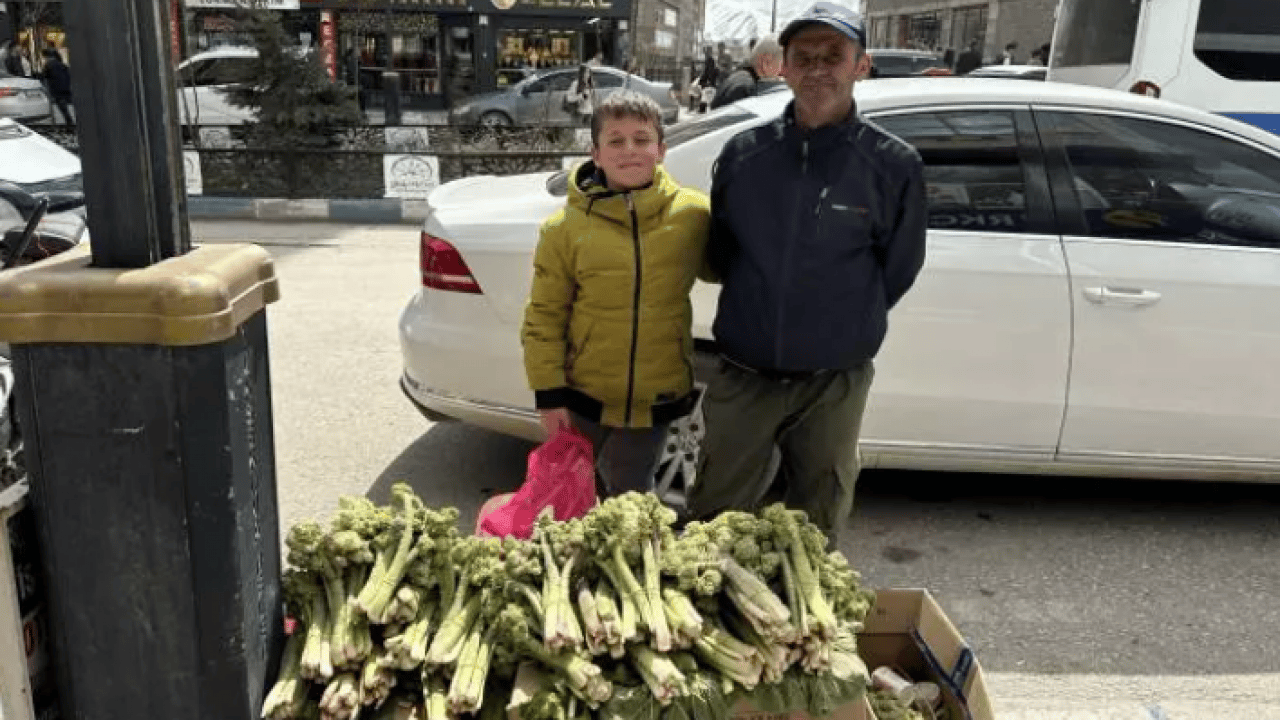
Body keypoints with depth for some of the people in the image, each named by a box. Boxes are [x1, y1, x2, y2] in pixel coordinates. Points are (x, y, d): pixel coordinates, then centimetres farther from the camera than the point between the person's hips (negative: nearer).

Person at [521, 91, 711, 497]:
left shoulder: (694, 215, -7)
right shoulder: (565, 228, -9)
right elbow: (543, 318, -5)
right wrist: (549, 393, -7)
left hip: (655, 399, 0)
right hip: (582, 398, 0)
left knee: (630, 499, 20)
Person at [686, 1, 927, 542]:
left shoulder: (893, 165, -8)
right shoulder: (743, 152, -2)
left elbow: (896, 270, 3)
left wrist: (842, 328, 7)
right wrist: (755, 313, 10)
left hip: (833, 386, -1)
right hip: (742, 376, 1)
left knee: (815, 532, 16)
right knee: (709, 524, 11)